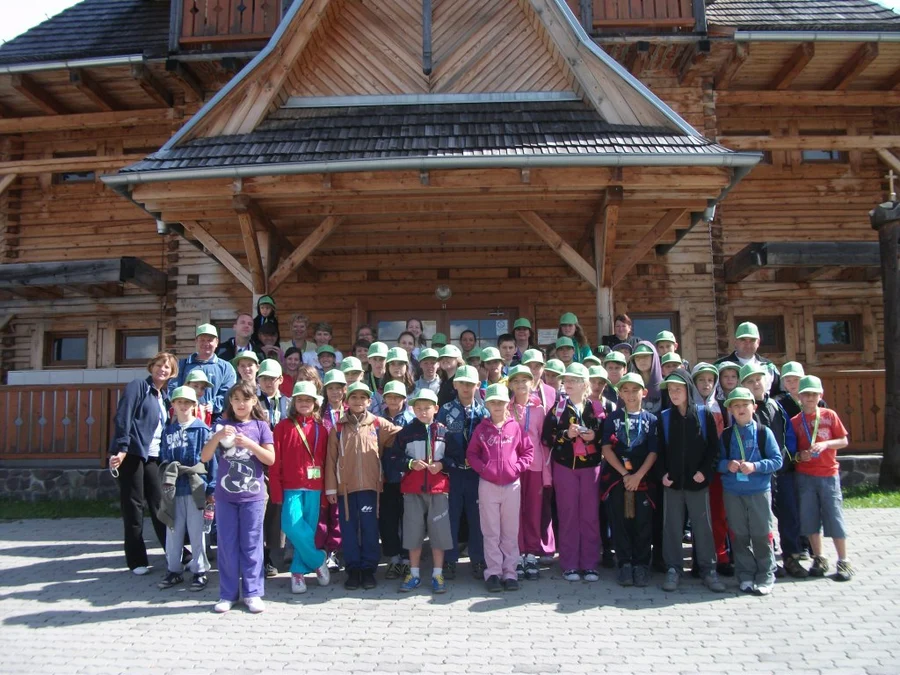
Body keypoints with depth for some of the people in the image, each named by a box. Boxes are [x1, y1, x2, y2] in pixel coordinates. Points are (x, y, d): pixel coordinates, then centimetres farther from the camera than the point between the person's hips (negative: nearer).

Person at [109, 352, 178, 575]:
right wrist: (121, 448, -21)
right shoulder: (138, 386, -3)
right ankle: (137, 560, 10)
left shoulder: (164, 396, 17)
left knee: (160, 504, 7)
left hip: (153, 456, 6)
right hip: (132, 453, -6)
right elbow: (123, 417, -13)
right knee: (133, 507, 1)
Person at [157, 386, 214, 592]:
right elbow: (163, 459, 13)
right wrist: (166, 478, 5)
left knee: (196, 532, 3)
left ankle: (200, 571, 15)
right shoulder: (168, 431, 8)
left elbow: (210, 459, -6)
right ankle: (174, 570, 25)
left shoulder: (202, 430, -5)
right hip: (173, 489, 4)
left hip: (195, 488, -4)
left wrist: (211, 489, -9)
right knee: (173, 531, 12)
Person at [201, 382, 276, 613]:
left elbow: (270, 459, -5)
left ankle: (252, 593, 12)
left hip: (253, 495, -1)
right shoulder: (222, 425, 4)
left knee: (251, 544, 4)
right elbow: (205, 457, -2)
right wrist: (218, 436, -19)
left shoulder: (261, 426, 2)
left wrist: (248, 443, -17)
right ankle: (228, 594, 16)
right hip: (225, 495, 1)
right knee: (227, 545, 7)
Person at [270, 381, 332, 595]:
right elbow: (275, 461, -1)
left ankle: (299, 571, 19)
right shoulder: (283, 426, 1)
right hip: (291, 487, -2)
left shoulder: (320, 429, 7)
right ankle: (318, 560, 4)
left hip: (313, 488, 2)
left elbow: (325, 461, 8)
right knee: (292, 526, -15)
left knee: (308, 529, 4)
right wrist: (276, 491, -6)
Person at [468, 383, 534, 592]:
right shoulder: (481, 429, 2)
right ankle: (493, 572, 13)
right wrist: (483, 468, -10)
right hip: (488, 485, 0)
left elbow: (528, 451, 4)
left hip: (512, 485, 0)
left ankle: (510, 572, 16)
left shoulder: (515, 427, 1)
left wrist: (517, 467, -8)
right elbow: (471, 453, 4)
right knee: (491, 532, 6)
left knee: (510, 531, 7)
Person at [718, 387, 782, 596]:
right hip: (733, 492, 2)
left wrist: (755, 466, -17)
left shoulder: (764, 432, -1)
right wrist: (727, 465, -14)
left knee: (762, 535, 3)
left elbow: (777, 460, -4)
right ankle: (745, 576, 19)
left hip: (759, 491, -2)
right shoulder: (725, 435, 6)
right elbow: (717, 461, 7)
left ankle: (765, 578, 16)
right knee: (739, 535, 7)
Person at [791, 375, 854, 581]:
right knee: (810, 518, 5)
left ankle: (843, 561, 11)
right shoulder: (795, 421, 3)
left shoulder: (829, 415, 1)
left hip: (829, 474, -1)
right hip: (805, 476, 1)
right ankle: (819, 559, 18)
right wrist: (800, 456, -13)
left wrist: (826, 444, -15)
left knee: (834, 516, 0)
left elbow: (844, 441, 2)